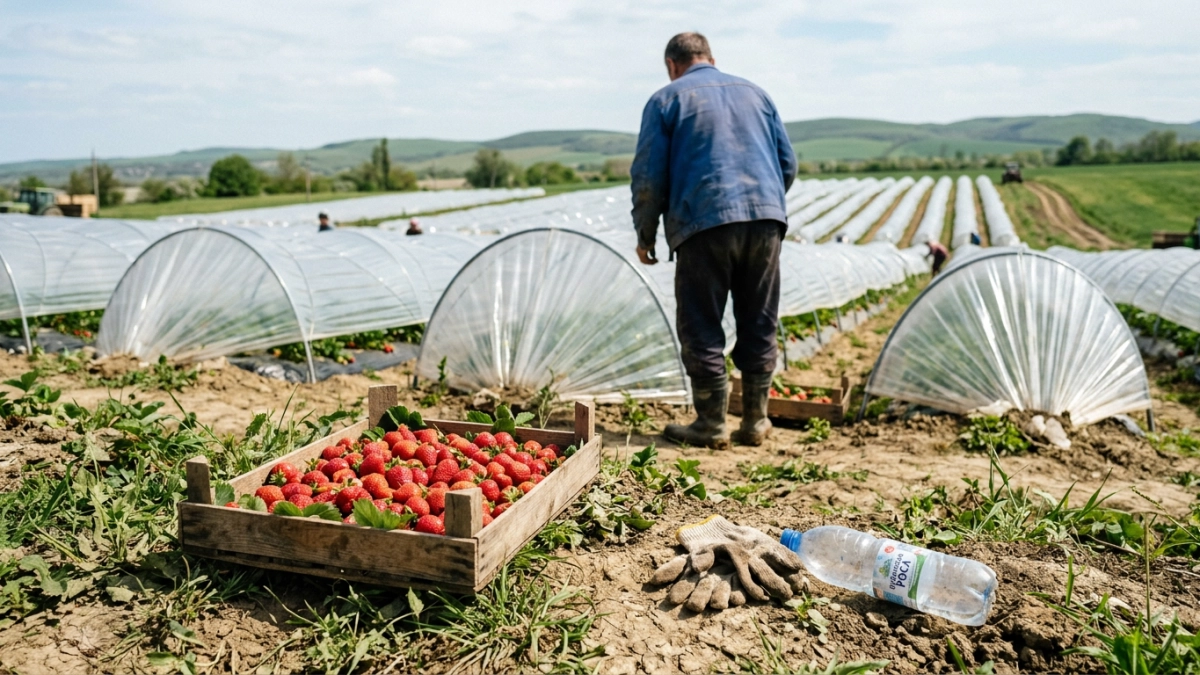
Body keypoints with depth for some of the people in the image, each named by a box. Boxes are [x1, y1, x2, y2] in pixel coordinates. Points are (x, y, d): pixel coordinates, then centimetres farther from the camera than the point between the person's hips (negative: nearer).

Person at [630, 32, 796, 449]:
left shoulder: (667, 98, 9)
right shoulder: (754, 93, 22)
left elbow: (649, 175, 1)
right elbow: (788, 162, 19)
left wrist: (645, 234, 10)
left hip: (704, 222, -4)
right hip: (766, 217, 4)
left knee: (701, 328, 4)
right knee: (759, 325, 10)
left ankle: (711, 425, 7)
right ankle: (755, 422, 16)